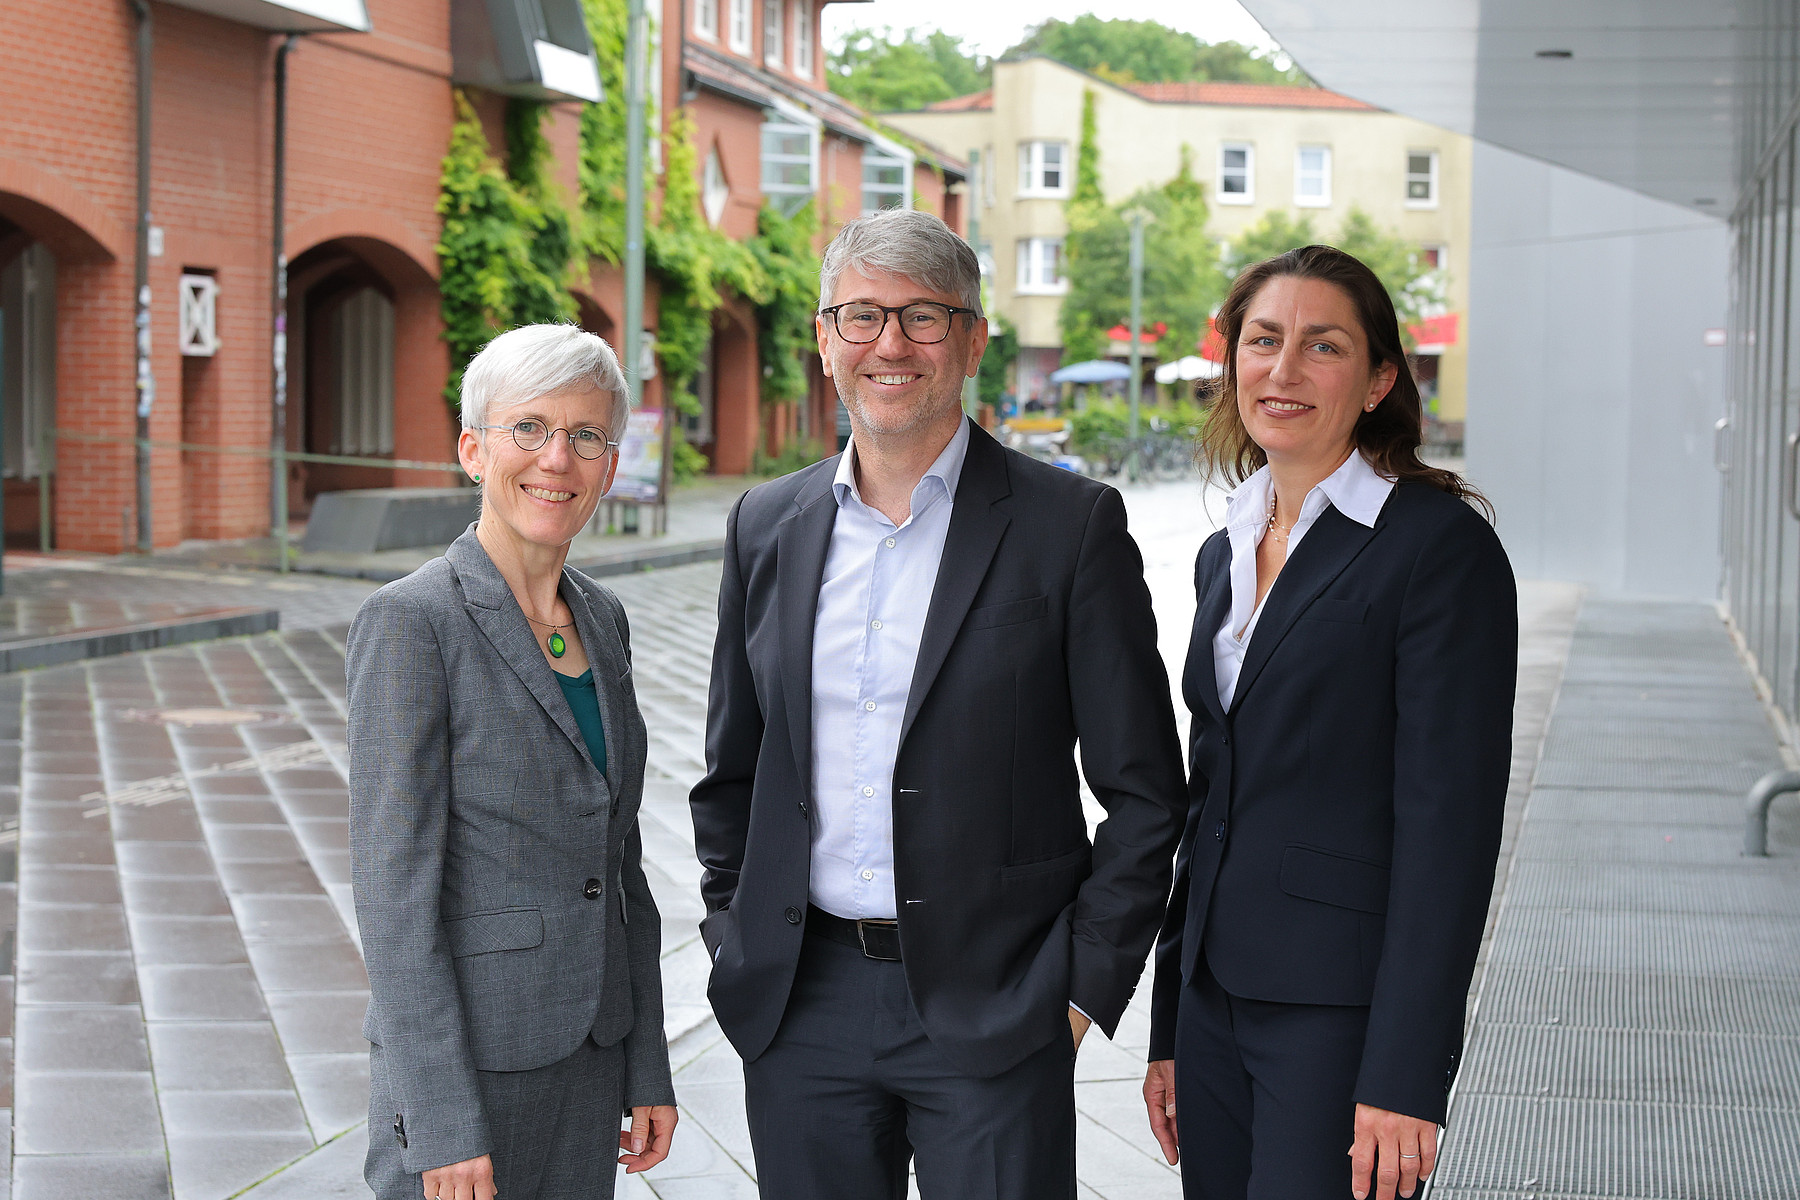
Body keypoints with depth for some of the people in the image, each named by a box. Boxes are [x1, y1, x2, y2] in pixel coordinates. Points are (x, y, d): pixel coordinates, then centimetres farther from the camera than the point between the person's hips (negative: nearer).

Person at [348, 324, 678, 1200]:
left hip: (587, 1051, 7)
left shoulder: (600, 618, 9)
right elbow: (393, 888, -16)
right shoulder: (410, 624, -13)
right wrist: (442, 1121, -19)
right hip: (465, 1054, -7)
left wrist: (648, 1066, 11)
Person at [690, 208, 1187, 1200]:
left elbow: (1143, 794, -3)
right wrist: (735, 945, 8)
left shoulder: (1072, 525, -4)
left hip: (991, 1010, -3)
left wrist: (1083, 988, -7)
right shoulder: (767, 526, 9)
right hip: (802, 1009, 4)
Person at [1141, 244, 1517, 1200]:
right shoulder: (1225, 553, 13)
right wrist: (1170, 1030, 15)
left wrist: (1405, 1079, -18)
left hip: (1344, 1008, -7)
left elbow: (1450, 822, -14)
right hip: (1220, 1000, 7)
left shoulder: (1440, 546, -9)